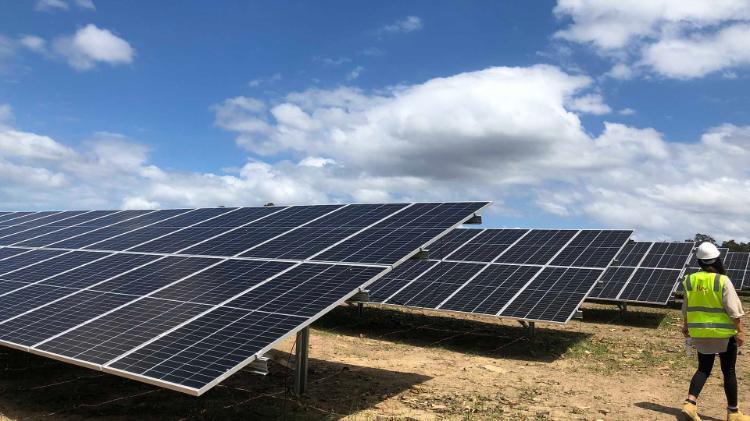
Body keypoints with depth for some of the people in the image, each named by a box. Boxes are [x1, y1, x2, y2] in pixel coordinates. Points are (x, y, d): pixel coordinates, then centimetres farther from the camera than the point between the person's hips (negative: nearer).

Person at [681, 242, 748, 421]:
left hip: (700, 334, 4)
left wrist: (685, 326, 22)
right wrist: (740, 331, -6)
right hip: (724, 333, -4)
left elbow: (686, 308, 9)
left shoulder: (690, 280, -1)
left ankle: (690, 403, -2)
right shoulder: (722, 280, -15)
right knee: (729, 372, 10)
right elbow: (733, 309, -14)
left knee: (703, 369, 13)